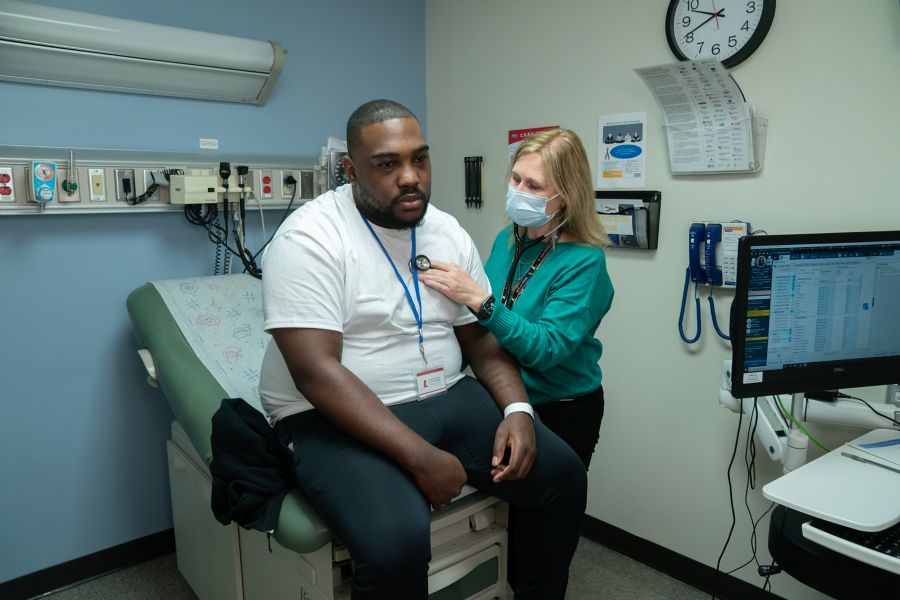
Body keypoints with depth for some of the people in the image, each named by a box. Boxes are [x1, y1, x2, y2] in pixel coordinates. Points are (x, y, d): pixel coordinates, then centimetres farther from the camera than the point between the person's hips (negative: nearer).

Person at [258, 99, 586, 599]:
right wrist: (420, 457, -27)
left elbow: (482, 336, 9)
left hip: (446, 399, 7)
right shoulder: (309, 238, -16)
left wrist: (517, 409, -9)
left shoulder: (449, 233, 5)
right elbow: (315, 372, -23)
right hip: (341, 419, -6)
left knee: (563, 475, -2)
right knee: (398, 539, -31)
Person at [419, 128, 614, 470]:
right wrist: (453, 293, -14)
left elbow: (547, 348, -29)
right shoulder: (506, 240, -3)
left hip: (562, 411, -5)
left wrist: (478, 299, -37)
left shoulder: (584, 261, -21)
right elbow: (482, 327, 5)